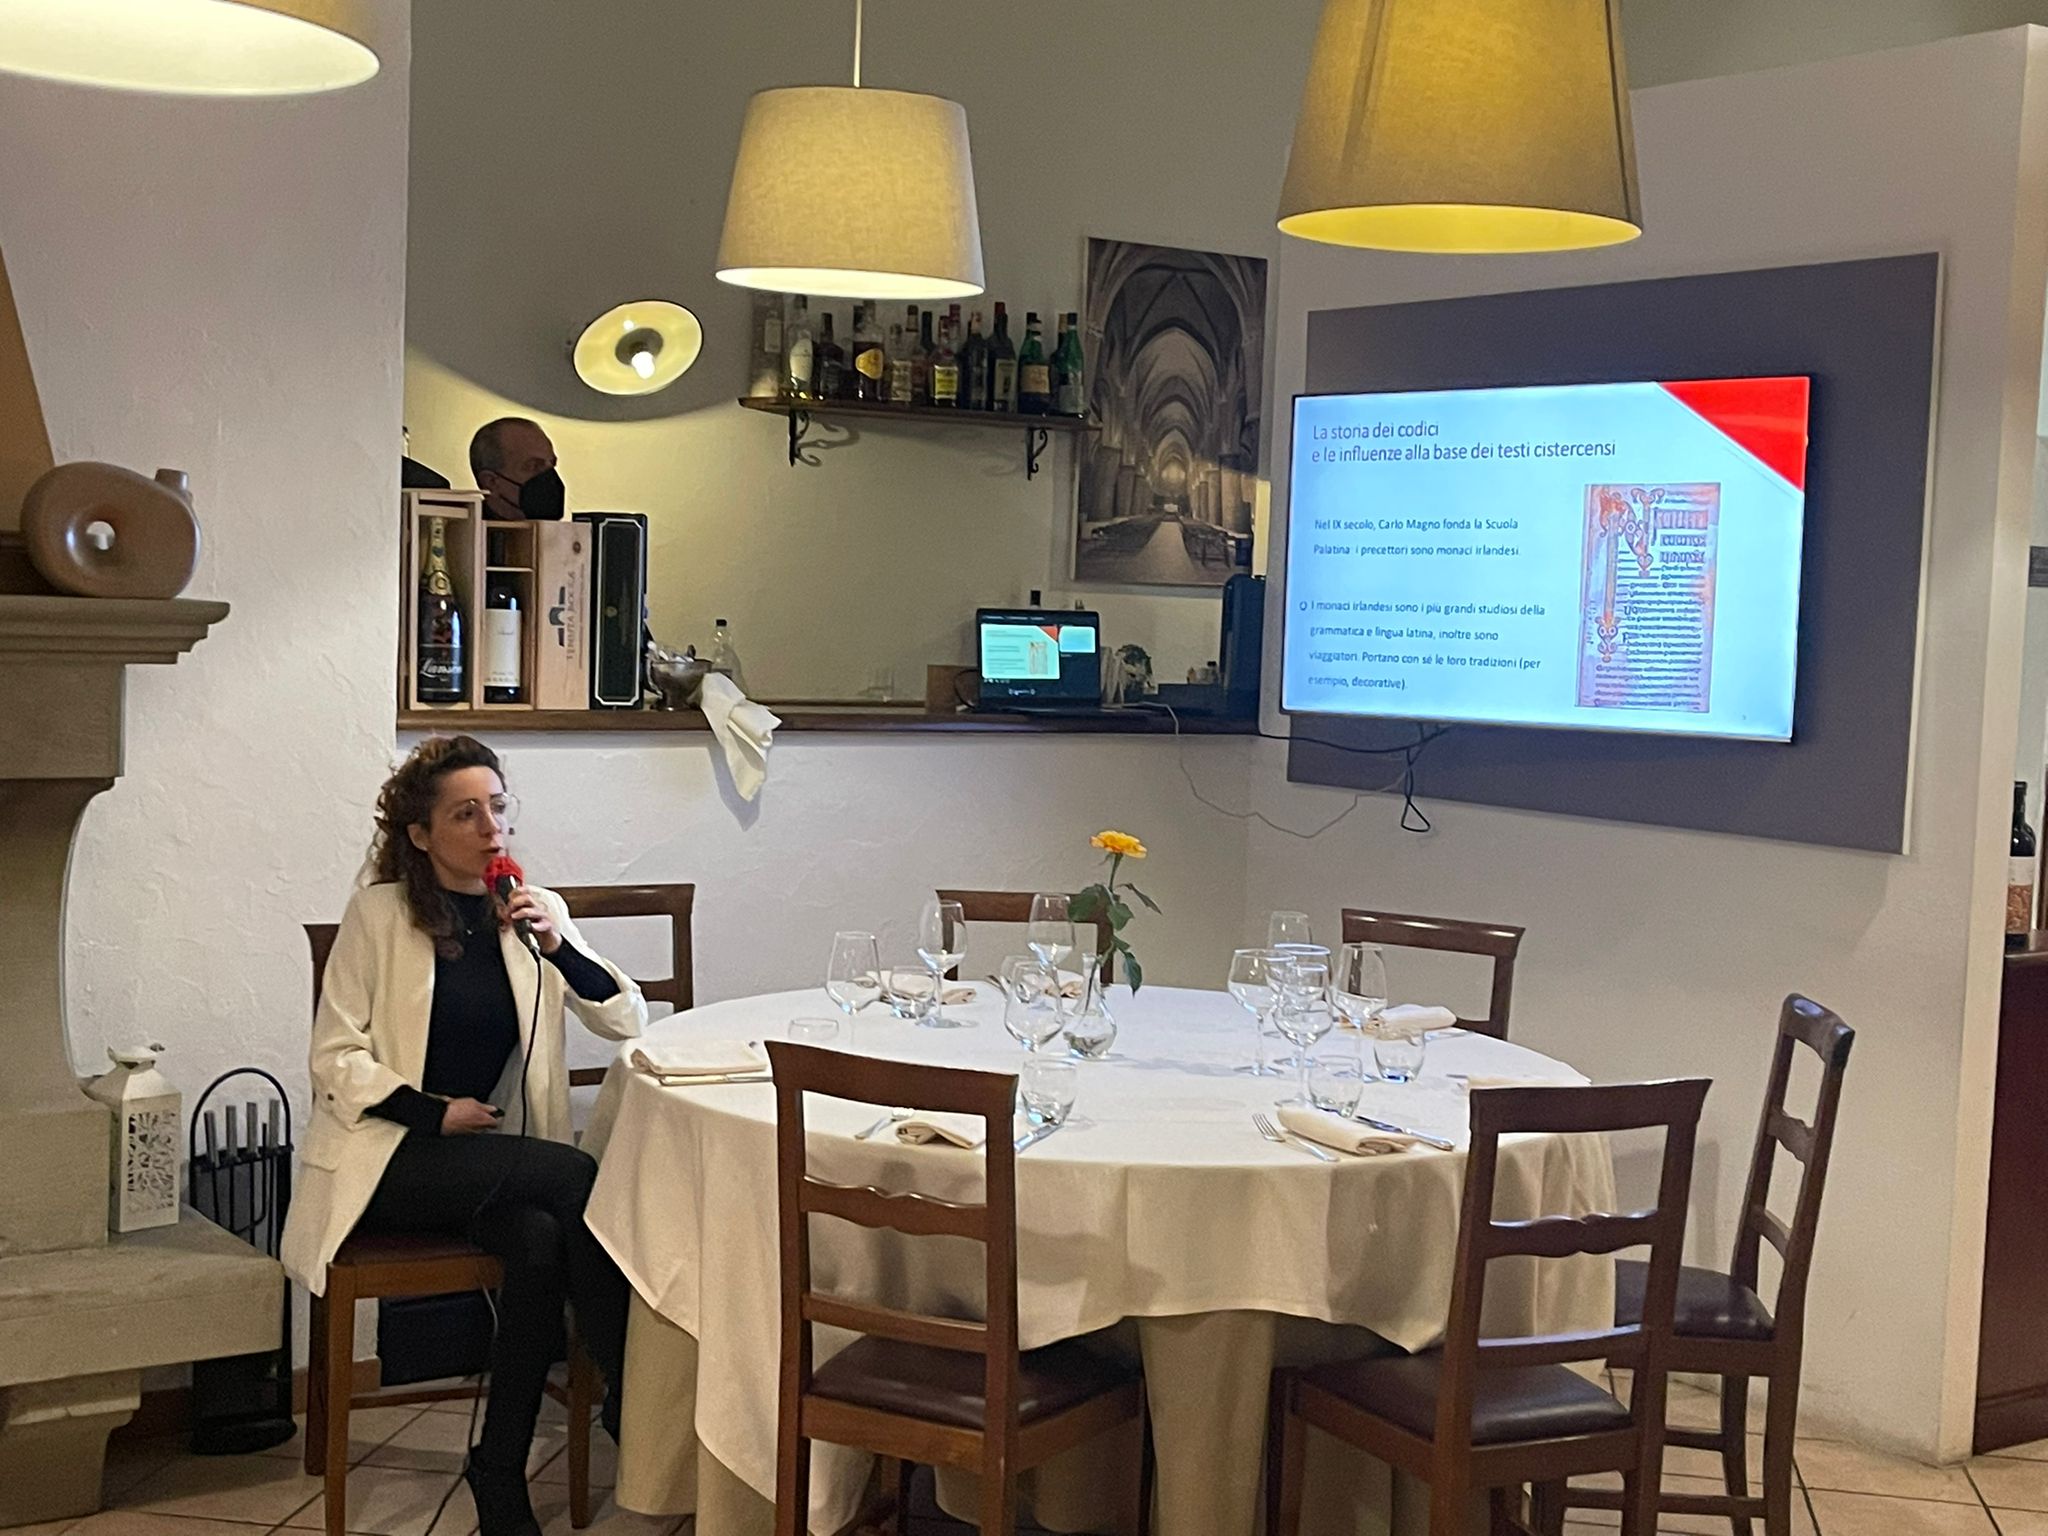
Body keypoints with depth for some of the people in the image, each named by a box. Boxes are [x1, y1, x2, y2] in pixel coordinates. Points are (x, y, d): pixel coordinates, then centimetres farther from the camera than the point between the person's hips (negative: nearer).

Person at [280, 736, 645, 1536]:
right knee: (578, 1179, -28)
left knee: (542, 1244, -31)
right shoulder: (378, 914, -4)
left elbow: (629, 1020, 1)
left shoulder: (530, 912, 8)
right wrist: (436, 1113, -15)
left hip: (495, 1160, 4)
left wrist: (556, 945, -13)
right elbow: (335, 1060, -5)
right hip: (391, 1156, -4)